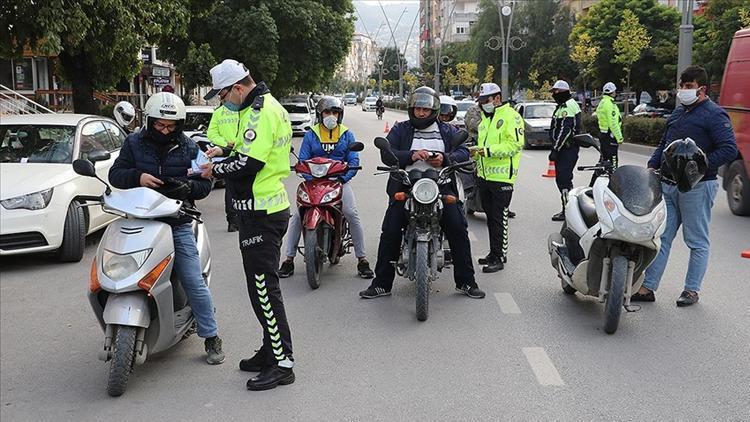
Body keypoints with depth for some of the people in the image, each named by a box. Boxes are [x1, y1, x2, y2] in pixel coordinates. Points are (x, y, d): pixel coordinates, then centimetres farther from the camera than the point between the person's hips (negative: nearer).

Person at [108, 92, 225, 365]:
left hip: (178, 225, -1)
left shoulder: (189, 147, 5)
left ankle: (211, 337, 9)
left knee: (194, 282, -3)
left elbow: (205, 184, 5)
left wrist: (188, 187, -18)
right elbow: (115, 174, 3)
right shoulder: (134, 143, 6)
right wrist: (137, 177, -18)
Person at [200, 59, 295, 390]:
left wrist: (216, 170, -9)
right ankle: (271, 351, 28)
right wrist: (223, 158, 9)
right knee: (263, 285, 17)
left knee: (263, 287, -7)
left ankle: (282, 363, -1)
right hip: (268, 209, 11)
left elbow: (248, 164, -24)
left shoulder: (261, 112, -17)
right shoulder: (266, 105, 17)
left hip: (261, 214, -11)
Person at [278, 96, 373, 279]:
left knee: (352, 214, -20)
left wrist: (342, 178, -14)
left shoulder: (347, 135, 9)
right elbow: (302, 160, 4)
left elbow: (354, 160, 3)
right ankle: (289, 258, -5)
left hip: (340, 181, 0)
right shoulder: (311, 135, 9)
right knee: (297, 215, -16)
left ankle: (362, 259, -9)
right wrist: (311, 178, -14)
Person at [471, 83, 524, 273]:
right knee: (490, 216, 15)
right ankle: (494, 253, 24)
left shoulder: (510, 116, -9)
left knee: (499, 218, -6)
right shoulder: (486, 118, 20)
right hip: (484, 176, 9)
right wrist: (476, 151, 6)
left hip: (502, 176, -9)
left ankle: (499, 257, 0)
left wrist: (489, 150, -24)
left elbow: (515, 144, -19)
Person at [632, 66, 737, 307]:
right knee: (661, 237, 7)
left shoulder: (714, 115, -6)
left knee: (698, 242, 5)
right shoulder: (678, 113, 18)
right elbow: (664, 144, 25)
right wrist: (652, 166, 9)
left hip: (697, 187, -7)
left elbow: (730, 149, -15)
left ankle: (692, 290, 14)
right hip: (668, 185, 8)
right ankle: (648, 287, 10)